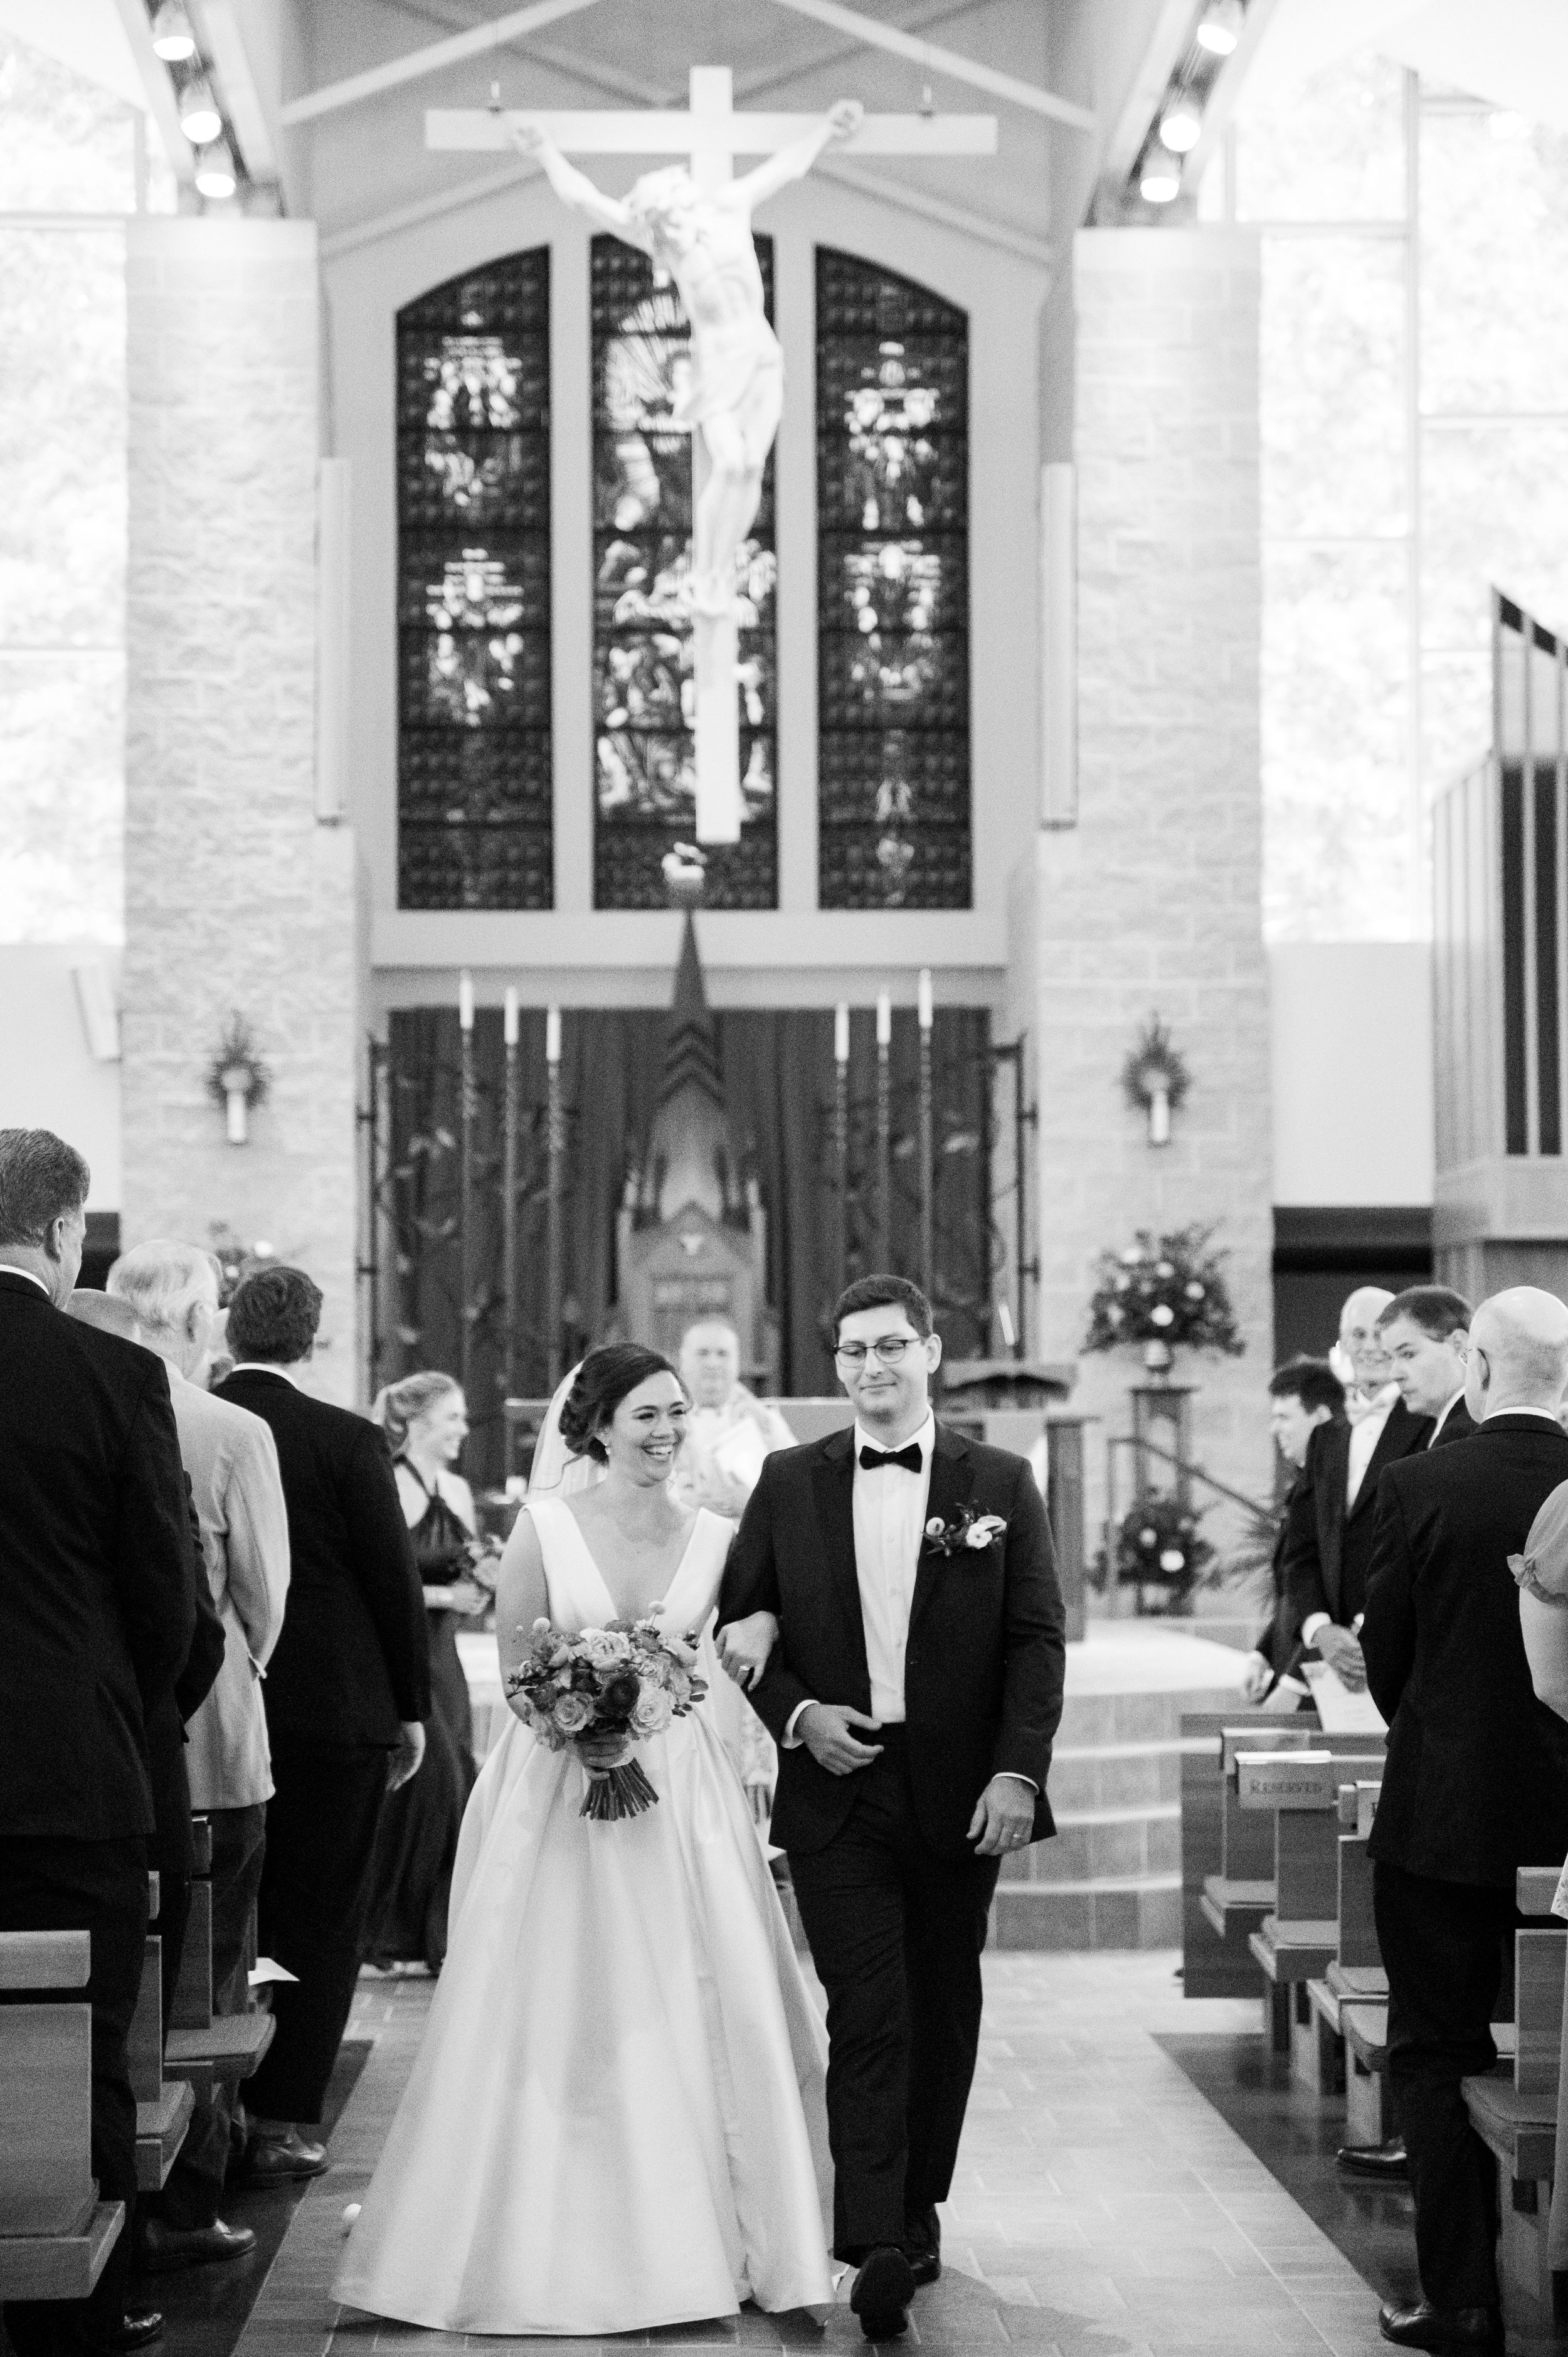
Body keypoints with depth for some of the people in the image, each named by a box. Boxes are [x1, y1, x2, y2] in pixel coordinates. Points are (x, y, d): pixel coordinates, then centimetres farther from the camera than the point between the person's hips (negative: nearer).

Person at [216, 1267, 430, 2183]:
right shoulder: (348, 1440, -10)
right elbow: (395, 1581, -7)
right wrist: (413, 1705, 4)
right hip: (333, 1710, -3)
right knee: (319, 1919, 6)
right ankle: (282, 2119, 5)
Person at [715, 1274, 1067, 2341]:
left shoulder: (1000, 1483, 2)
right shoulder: (790, 1483, 4)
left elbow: (1039, 1638, -1)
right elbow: (739, 1623, 8)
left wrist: (1019, 1771, -11)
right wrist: (796, 1714, -8)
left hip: (962, 1793, 1)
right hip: (837, 1785, -1)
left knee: (943, 2012, 11)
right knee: (867, 2016, -9)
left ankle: (918, 2211, 27)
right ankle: (875, 2250, -12)